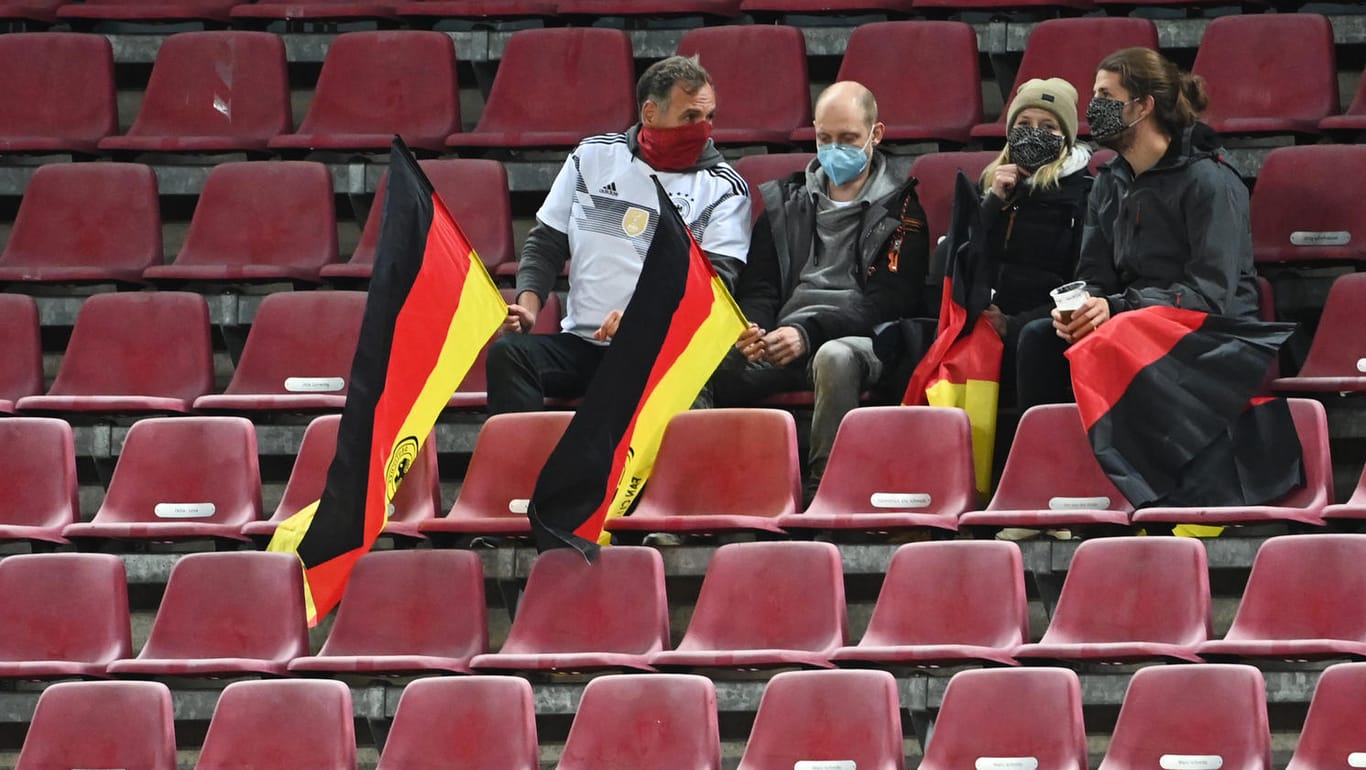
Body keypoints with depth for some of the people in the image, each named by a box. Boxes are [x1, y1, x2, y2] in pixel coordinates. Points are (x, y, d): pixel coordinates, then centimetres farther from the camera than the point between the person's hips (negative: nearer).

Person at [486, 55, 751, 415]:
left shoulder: (723, 188, 4)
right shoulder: (593, 157, 14)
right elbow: (546, 245, 18)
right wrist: (527, 307, -2)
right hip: (581, 343, 3)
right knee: (507, 352, -24)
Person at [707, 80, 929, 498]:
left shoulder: (899, 208, 7)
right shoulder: (784, 200, 21)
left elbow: (888, 303, -4)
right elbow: (757, 289, 16)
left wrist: (809, 332, -17)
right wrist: (751, 331, -9)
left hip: (859, 341, -3)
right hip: (784, 341, 4)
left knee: (835, 357, -41)